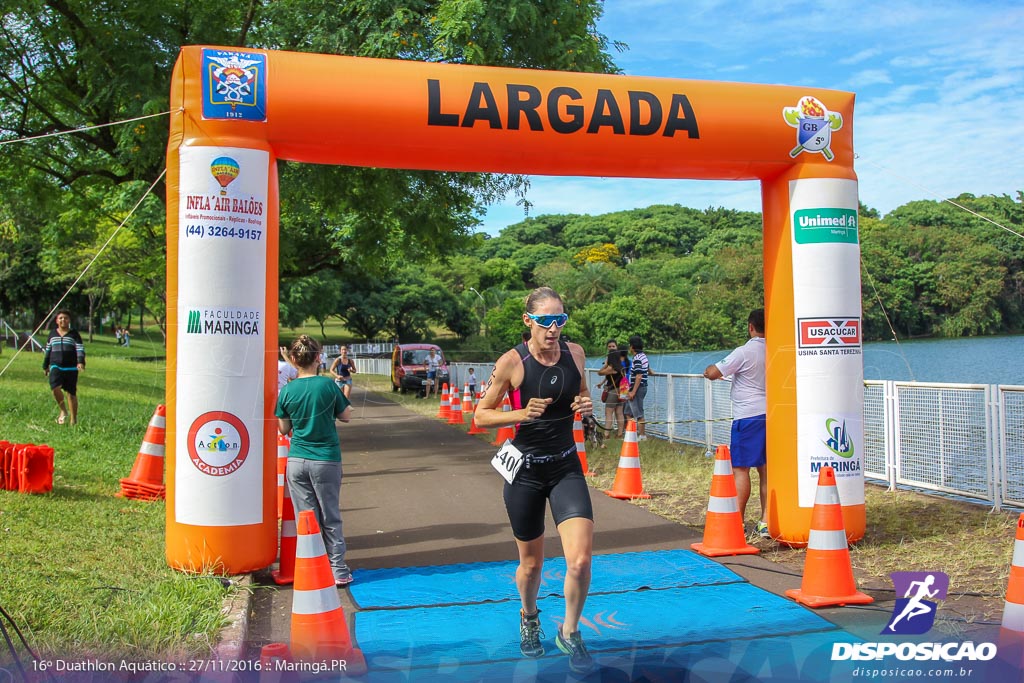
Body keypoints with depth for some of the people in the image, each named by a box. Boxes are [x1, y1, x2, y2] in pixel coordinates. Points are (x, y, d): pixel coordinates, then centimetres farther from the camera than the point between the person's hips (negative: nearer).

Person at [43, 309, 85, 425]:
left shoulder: (74, 334, 2)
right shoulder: (53, 334, 12)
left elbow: (80, 349, -6)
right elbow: (47, 351, 21)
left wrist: (81, 362, -23)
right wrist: (45, 366, 23)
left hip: (71, 368, -2)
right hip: (56, 367, 2)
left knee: (71, 393, 1)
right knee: (55, 388, -22)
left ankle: (73, 420, 10)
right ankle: (63, 411, 0)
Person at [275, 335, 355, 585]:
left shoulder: (287, 390, -3)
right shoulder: (328, 385, -9)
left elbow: (284, 429, 6)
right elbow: (346, 416, 4)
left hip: (297, 461, 2)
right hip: (326, 460, -1)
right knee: (331, 519, 9)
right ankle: (338, 571, 13)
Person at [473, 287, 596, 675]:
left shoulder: (575, 353, -3)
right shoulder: (512, 362, -14)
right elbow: (480, 416, -8)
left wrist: (586, 406, -7)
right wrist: (521, 414, -24)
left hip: (566, 467, 2)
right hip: (525, 470, -2)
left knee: (580, 559, -13)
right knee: (531, 564, 13)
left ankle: (569, 634, 15)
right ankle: (529, 619, 47)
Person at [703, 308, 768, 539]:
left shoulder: (744, 353, -12)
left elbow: (713, 373, -11)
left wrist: (708, 370, 12)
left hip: (747, 416, -6)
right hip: (769, 414, 6)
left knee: (740, 468, -1)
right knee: (765, 469, 8)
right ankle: (766, 522, 9)